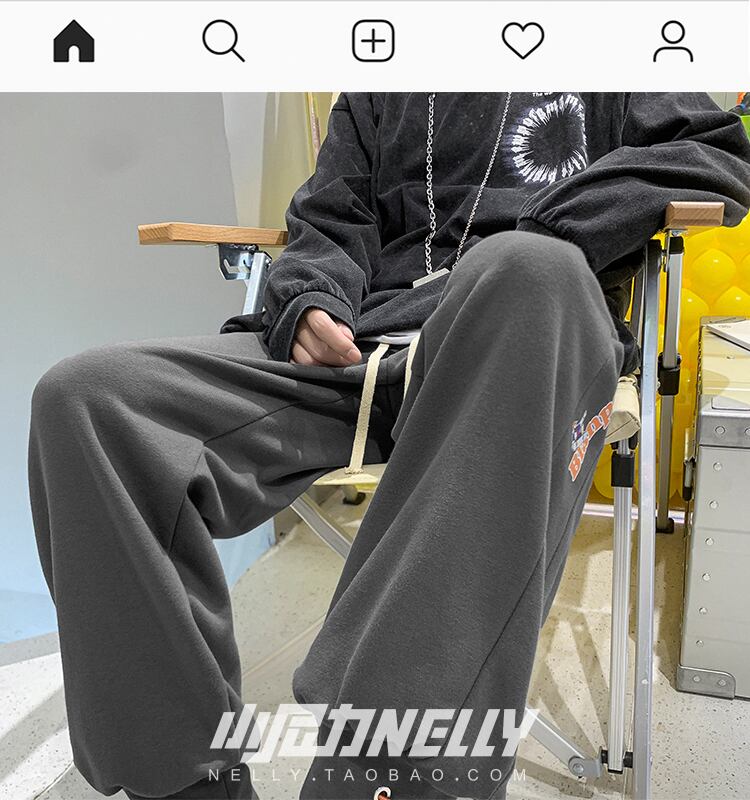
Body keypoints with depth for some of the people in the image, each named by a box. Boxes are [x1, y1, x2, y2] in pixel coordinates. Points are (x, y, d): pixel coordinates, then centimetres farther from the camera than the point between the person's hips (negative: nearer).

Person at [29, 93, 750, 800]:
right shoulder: (372, 98, 33)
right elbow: (329, 224, 24)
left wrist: (535, 245, -5)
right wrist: (312, 302, -2)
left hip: (510, 350, -2)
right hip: (358, 342, 3)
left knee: (530, 268, -39)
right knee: (83, 397, -19)